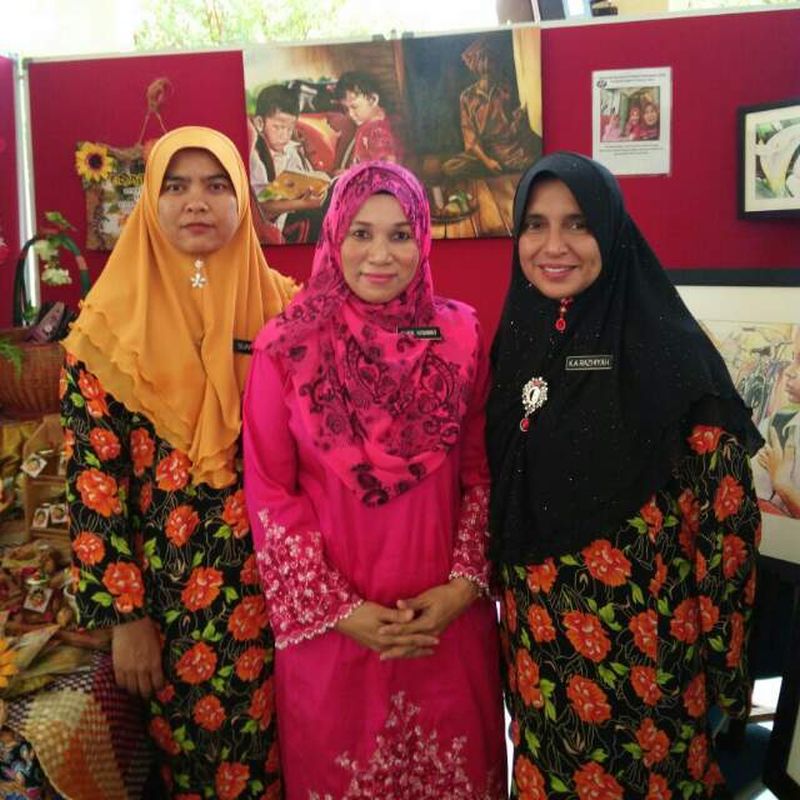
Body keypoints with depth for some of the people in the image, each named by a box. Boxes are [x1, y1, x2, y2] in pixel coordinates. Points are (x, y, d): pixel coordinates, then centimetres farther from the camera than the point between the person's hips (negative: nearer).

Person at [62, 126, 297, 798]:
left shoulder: (283, 306, -1)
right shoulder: (112, 320, -4)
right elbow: (92, 473, -5)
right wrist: (123, 612, -6)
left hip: (272, 579, 1)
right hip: (164, 589, 0)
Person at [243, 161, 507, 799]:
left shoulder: (459, 336, -2)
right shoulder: (288, 346, -8)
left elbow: (482, 473, 2)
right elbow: (269, 493, -7)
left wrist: (465, 584, -7)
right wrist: (336, 609, -9)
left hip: (446, 617, 2)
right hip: (327, 622, -1)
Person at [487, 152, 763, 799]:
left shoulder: (669, 350, -14)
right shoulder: (516, 340, 1)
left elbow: (723, 509, -11)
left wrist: (715, 655, -9)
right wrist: (512, 610, 10)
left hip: (641, 635, -4)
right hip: (536, 636, 4)